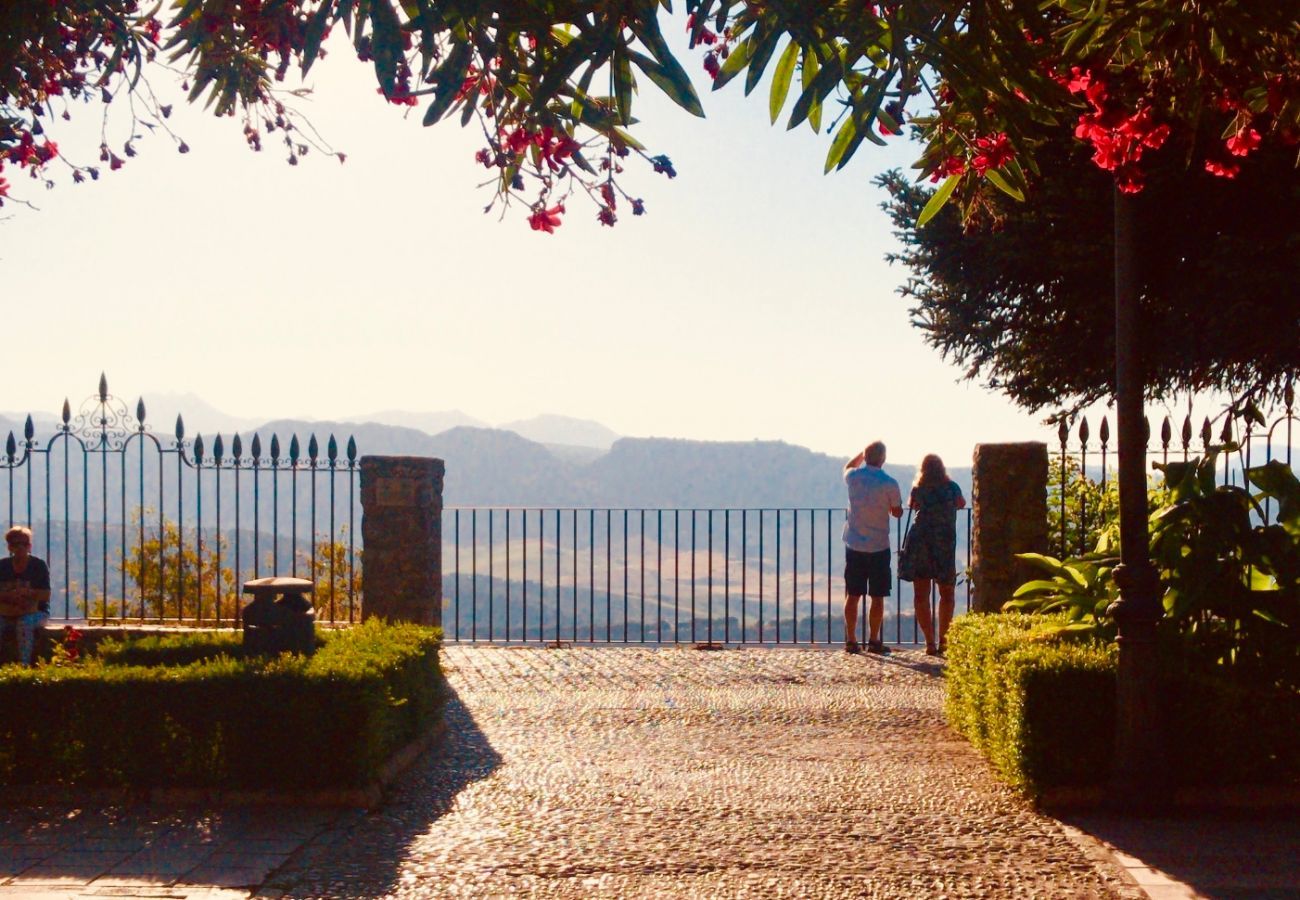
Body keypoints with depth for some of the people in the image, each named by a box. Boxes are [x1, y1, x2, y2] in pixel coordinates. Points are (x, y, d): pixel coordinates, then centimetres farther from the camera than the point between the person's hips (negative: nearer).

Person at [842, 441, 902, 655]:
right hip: (879, 547, -3)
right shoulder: (889, 484, -12)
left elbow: (848, 467, 22)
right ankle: (874, 641, 7)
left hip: (854, 546, 3)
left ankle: (851, 640, 9)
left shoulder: (853, 477, -3)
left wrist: (863, 454, 24)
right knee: (877, 597, 5)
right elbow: (897, 512, 0)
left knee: (853, 595, 8)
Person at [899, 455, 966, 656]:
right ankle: (943, 639, 5)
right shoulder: (952, 487, 0)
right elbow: (961, 503, 21)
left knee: (921, 594, 4)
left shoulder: (918, 489, -3)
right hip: (945, 543, 0)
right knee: (947, 594, 13)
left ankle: (930, 642, -1)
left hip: (920, 542, 0)